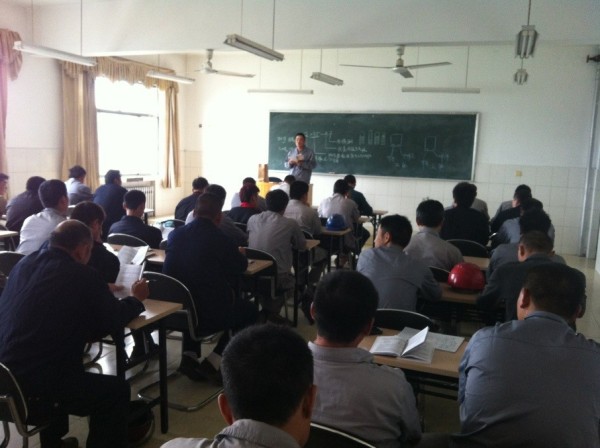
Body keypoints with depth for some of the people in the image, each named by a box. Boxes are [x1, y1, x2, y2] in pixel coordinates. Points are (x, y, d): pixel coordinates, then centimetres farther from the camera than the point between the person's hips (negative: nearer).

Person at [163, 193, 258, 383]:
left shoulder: (175, 234, 2)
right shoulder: (220, 239, -13)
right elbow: (241, 266, 5)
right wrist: (238, 254, 28)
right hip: (210, 315, -5)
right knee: (250, 311, 20)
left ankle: (189, 356, 20)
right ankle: (213, 362, 10)